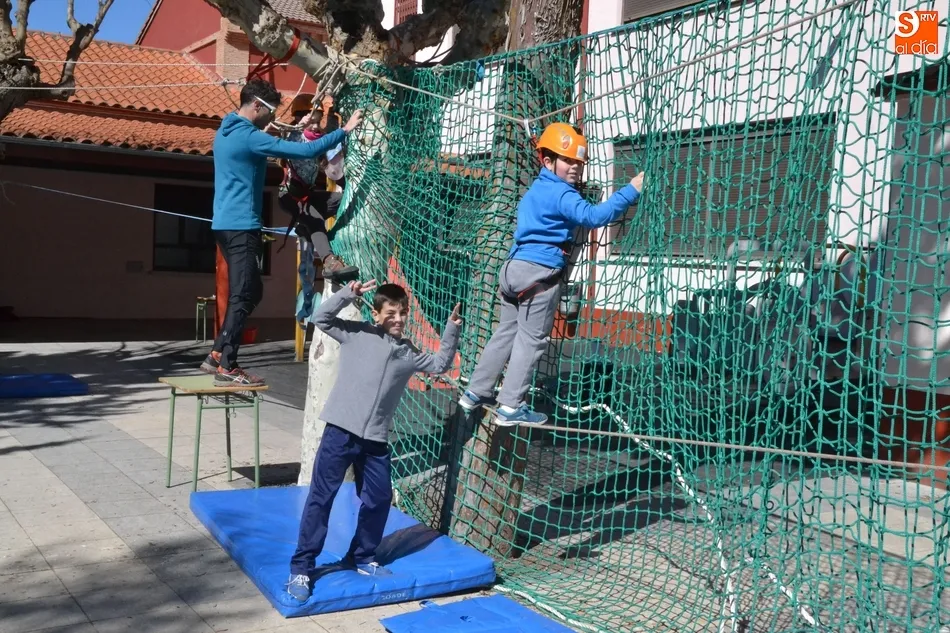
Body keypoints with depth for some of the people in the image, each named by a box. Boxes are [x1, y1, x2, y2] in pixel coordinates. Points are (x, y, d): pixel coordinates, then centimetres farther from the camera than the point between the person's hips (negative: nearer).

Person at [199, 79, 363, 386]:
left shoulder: (226, 132, 15)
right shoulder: (249, 137, -15)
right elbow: (306, 151, -20)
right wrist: (345, 130, -14)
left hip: (227, 225, 10)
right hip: (240, 227, -10)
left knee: (249, 292, 15)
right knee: (242, 297, -6)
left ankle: (217, 355, 18)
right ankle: (226, 367, -2)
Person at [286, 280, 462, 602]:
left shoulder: (408, 353, 10)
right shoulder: (356, 334, -2)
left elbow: (441, 364, 21)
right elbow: (321, 318, -8)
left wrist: (451, 330, 12)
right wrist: (348, 294, -18)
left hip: (375, 440, 5)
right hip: (340, 432, -5)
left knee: (379, 499, 13)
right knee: (321, 498, -1)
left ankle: (362, 557, 33)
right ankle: (301, 567, 8)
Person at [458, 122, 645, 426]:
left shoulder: (536, 189, 20)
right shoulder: (561, 193, -12)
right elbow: (593, 216, -26)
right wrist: (631, 191, -26)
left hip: (514, 266, 10)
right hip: (540, 273, -9)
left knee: (506, 331, 17)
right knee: (531, 339, -3)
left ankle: (475, 393, 23)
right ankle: (510, 406, -2)